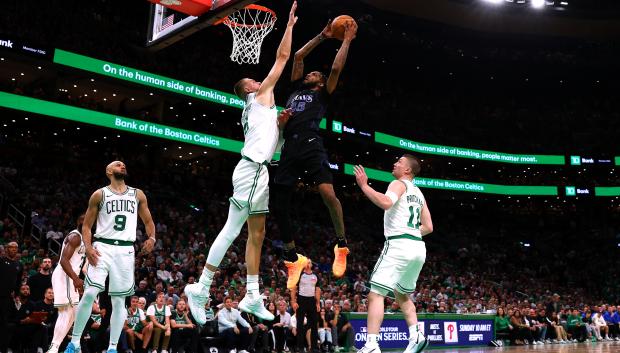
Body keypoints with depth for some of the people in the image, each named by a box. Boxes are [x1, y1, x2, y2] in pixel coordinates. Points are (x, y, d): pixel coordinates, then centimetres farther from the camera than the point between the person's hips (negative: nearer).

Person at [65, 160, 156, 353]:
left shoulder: (138, 194, 13)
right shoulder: (99, 194, 5)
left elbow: (148, 220, 17)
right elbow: (86, 225, 5)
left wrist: (152, 238, -4)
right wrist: (88, 247, -11)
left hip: (125, 251, 3)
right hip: (103, 247, -2)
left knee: (119, 300, 3)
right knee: (90, 293, -15)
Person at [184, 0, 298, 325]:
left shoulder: (255, 110, 27)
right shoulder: (262, 94, 4)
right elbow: (282, 57, 2)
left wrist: (279, 122, 20)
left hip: (257, 172, 10)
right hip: (251, 170, -10)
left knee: (257, 233, 7)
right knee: (231, 230, -11)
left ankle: (252, 297, 9)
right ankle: (201, 288, -8)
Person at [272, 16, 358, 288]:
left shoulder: (322, 94, 18)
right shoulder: (296, 87, 30)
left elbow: (336, 68, 8)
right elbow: (298, 56, 29)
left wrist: (347, 40, 17)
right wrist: (322, 36, 32)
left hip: (312, 147, -5)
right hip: (290, 150, 5)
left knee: (327, 192, -26)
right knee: (279, 204, 0)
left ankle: (341, 245, -7)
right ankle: (293, 258, 13)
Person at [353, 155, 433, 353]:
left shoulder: (399, 184, -1)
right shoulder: (418, 193, 23)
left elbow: (386, 203, -24)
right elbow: (428, 227, 22)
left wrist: (364, 185, -17)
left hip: (399, 245, -9)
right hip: (418, 247, 9)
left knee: (375, 295, -11)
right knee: (402, 294, 25)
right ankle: (416, 335, 11)